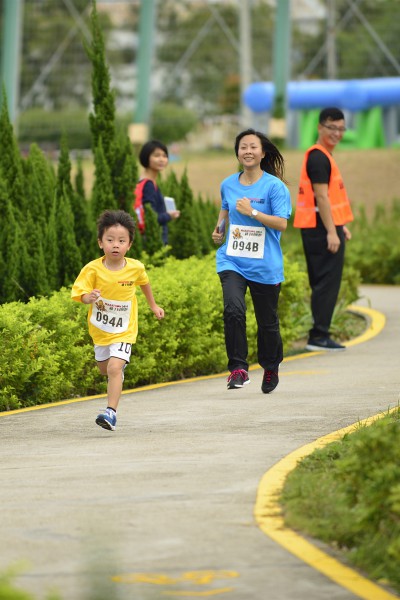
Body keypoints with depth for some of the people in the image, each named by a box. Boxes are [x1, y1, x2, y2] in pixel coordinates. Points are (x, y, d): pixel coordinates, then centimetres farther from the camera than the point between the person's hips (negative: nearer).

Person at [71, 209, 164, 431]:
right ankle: (120, 365, 59)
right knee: (104, 369, 23)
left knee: (114, 368, -21)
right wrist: (89, 297, -44)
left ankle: (111, 411, -21)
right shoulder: (93, 269, -18)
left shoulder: (135, 268, -13)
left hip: (123, 331, -2)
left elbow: (144, 283, 10)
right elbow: (80, 293, -20)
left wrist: (153, 305, 24)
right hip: (100, 329, 2)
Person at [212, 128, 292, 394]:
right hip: (232, 261, 2)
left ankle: (271, 369, 34)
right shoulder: (228, 184, 8)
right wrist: (219, 228, 11)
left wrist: (252, 212, -21)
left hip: (265, 266, -2)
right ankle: (238, 369, -17)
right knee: (233, 309, -22)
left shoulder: (274, 186, -7)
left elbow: (282, 223, -13)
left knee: (267, 321, 8)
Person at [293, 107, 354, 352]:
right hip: (322, 230, -11)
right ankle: (319, 336, -8)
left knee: (326, 283, 12)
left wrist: (341, 225, 24)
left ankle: (320, 334, 15)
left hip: (327, 228, 11)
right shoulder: (318, 157, -14)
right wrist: (331, 232, -21)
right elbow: (321, 197, -19)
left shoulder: (324, 156, 19)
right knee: (327, 282, -9)